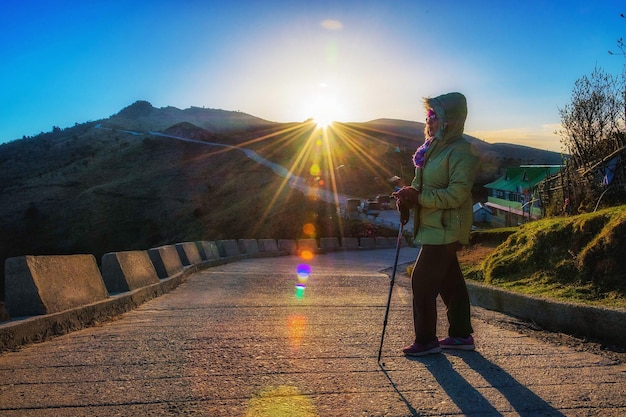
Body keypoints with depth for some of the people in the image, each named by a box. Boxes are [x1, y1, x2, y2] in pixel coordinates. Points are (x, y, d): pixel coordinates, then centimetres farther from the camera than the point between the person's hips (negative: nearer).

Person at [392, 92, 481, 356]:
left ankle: (426, 340, 5)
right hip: (434, 228, 10)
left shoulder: (460, 151, -15)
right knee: (450, 282, 15)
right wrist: (410, 194, -2)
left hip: (445, 230, -10)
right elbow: (425, 185, 19)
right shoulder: (434, 147, 14)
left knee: (422, 281, -7)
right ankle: (461, 335, 27)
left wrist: (418, 197, -24)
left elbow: (457, 194, -23)